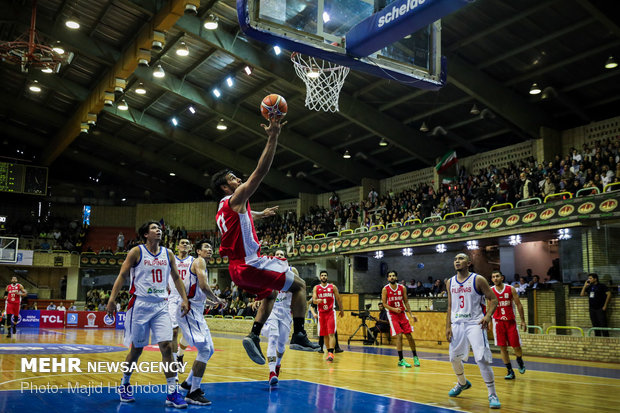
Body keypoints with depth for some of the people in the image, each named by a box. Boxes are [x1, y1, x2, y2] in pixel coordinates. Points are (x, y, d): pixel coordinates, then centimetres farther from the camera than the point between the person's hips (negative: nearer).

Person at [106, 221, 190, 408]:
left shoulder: (168, 254, 9)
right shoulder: (137, 252, -2)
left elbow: (176, 277, 17)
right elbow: (122, 275, -2)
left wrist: (184, 299, 10)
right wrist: (112, 299, -10)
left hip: (161, 306, 3)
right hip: (140, 304, -3)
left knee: (167, 346, -6)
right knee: (137, 348, 6)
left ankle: (172, 392, -3)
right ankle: (124, 384, 30)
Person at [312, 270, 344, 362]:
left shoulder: (333, 287, 3)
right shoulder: (316, 288, 5)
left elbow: (338, 299, 10)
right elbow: (314, 300, -6)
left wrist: (341, 310, 14)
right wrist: (317, 301, -28)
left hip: (331, 312, -2)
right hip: (321, 313, 2)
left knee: (331, 334, -13)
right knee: (325, 335, 7)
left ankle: (331, 353, -21)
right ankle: (329, 352, 18)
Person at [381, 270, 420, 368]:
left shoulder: (402, 288, 0)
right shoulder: (385, 289, -7)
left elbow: (406, 302, 7)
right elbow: (384, 303, -6)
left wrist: (411, 314, 1)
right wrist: (394, 309, -21)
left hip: (402, 313, 3)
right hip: (392, 314, -3)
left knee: (409, 335, 3)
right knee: (399, 336, -13)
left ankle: (415, 357, 21)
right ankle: (401, 360, -5)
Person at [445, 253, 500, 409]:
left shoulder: (478, 280, -6)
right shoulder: (450, 282, 8)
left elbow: (493, 299, -5)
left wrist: (488, 316, -22)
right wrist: (448, 326, 7)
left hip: (475, 323, -5)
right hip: (457, 324, 5)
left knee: (482, 359, -16)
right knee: (454, 358, 13)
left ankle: (492, 395, -5)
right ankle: (462, 383, 41)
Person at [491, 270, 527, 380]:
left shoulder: (511, 289, -3)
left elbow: (519, 305, 1)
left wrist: (523, 321, 0)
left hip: (511, 321, 0)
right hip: (498, 321, 1)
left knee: (516, 346, 0)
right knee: (502, 347, -1)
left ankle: (520, 361, 33)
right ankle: (510, 371, 10)